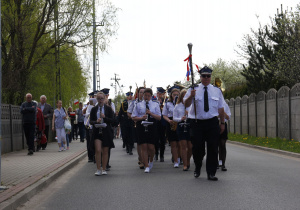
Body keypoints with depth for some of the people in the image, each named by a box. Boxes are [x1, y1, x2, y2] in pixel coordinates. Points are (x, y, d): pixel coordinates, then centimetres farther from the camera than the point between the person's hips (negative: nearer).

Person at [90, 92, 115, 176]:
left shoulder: (108, 108, 5)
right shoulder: (94, 109, 8)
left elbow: (112, 120, -1)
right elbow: (91, 121, 5)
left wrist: (104, 117, -18)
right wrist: (96, 121, -16)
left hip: (106, 132, 0)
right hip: (97, 132, 0)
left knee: (105, 151, 4)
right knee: (98, 150, -11)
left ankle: (104, 169, 14)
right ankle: (98, 169, -5)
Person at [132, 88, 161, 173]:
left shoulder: (155, 105, 11)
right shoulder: (138, 105, 11)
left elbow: (159, 117, 4)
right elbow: (133, 117, 6)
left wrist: (151, 113, -12)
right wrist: (141, 118, -13)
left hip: (152, 127, 0)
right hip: (141, 127, 0)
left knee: (151, 147, -5)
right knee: (144, 147, -4)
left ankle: (151, 161, 25)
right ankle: (147, 166, 2)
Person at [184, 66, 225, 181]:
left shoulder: (217, 90, 10)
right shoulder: (194, 89, 2)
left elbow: (221, 108, 13)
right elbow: (186, 104, -9)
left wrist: (222, 123, 12)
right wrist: (191, 96, -28)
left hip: (212, 123, 1)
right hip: (197, 123, -1)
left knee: (213, 148, -1)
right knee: (197, 148, 3)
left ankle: (211, 173, 6)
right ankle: (197, 168, 30)